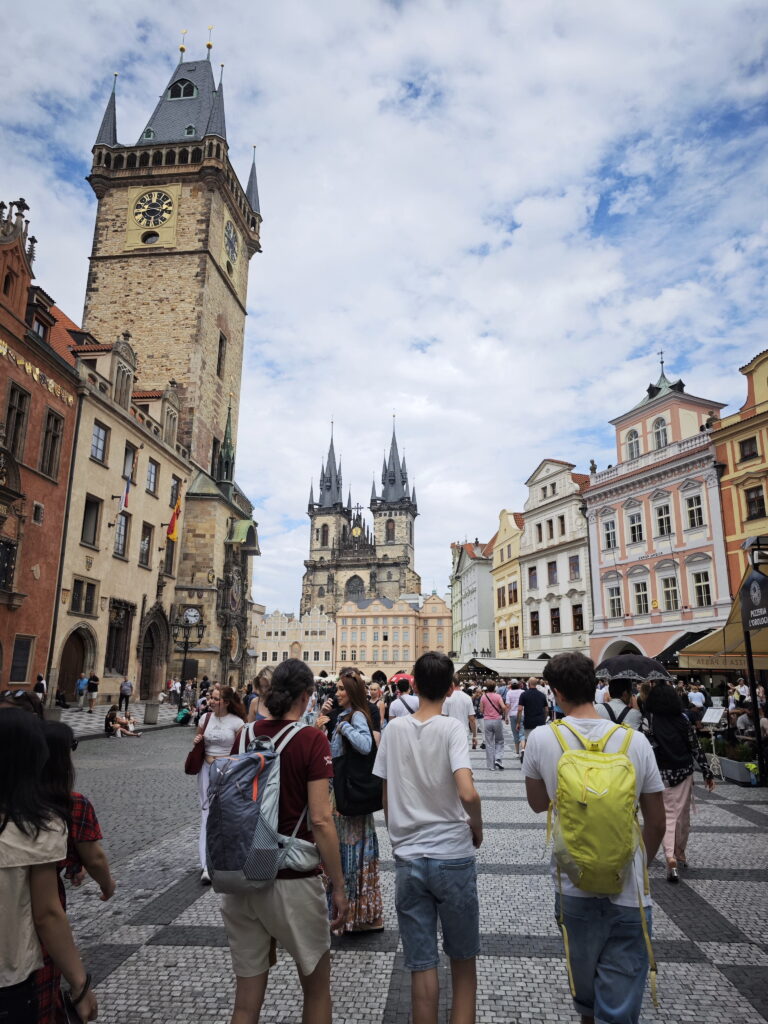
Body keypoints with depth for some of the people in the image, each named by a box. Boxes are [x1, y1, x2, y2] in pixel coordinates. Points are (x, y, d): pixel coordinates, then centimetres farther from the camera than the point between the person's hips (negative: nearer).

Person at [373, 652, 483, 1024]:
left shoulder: (394, 728, -2)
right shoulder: (452, 728, -12)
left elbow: (385, 796, 4)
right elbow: (467, 793, -24)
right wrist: (478, 830, -4)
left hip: (407, 858, 2)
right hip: (453, 856, -2)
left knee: (421, 966, 13)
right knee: (463, 960, 18)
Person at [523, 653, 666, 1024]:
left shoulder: (541, 739, -12)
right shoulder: (635, 741, -11)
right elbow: (657, 823, -1)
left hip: (574, 884, 1)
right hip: (628, 889, -1)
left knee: (584, 973, 27)